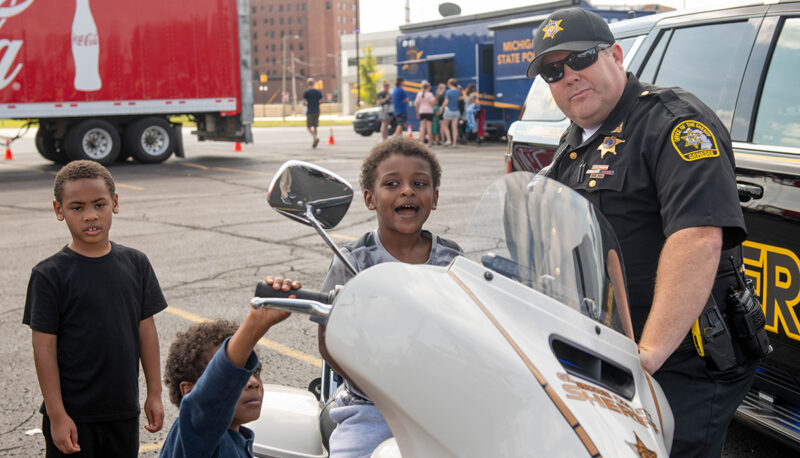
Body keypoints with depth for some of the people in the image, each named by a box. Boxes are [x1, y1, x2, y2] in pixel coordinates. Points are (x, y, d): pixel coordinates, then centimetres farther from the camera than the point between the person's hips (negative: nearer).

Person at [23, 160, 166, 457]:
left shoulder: (136, 263, 0)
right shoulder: (49, 275, -10)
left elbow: (146, 329, 5)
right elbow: (44, 348, -10)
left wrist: (154, 393, 6)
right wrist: (56, 415, -12)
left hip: (124, 411, 4)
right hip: (72, 414, -3)